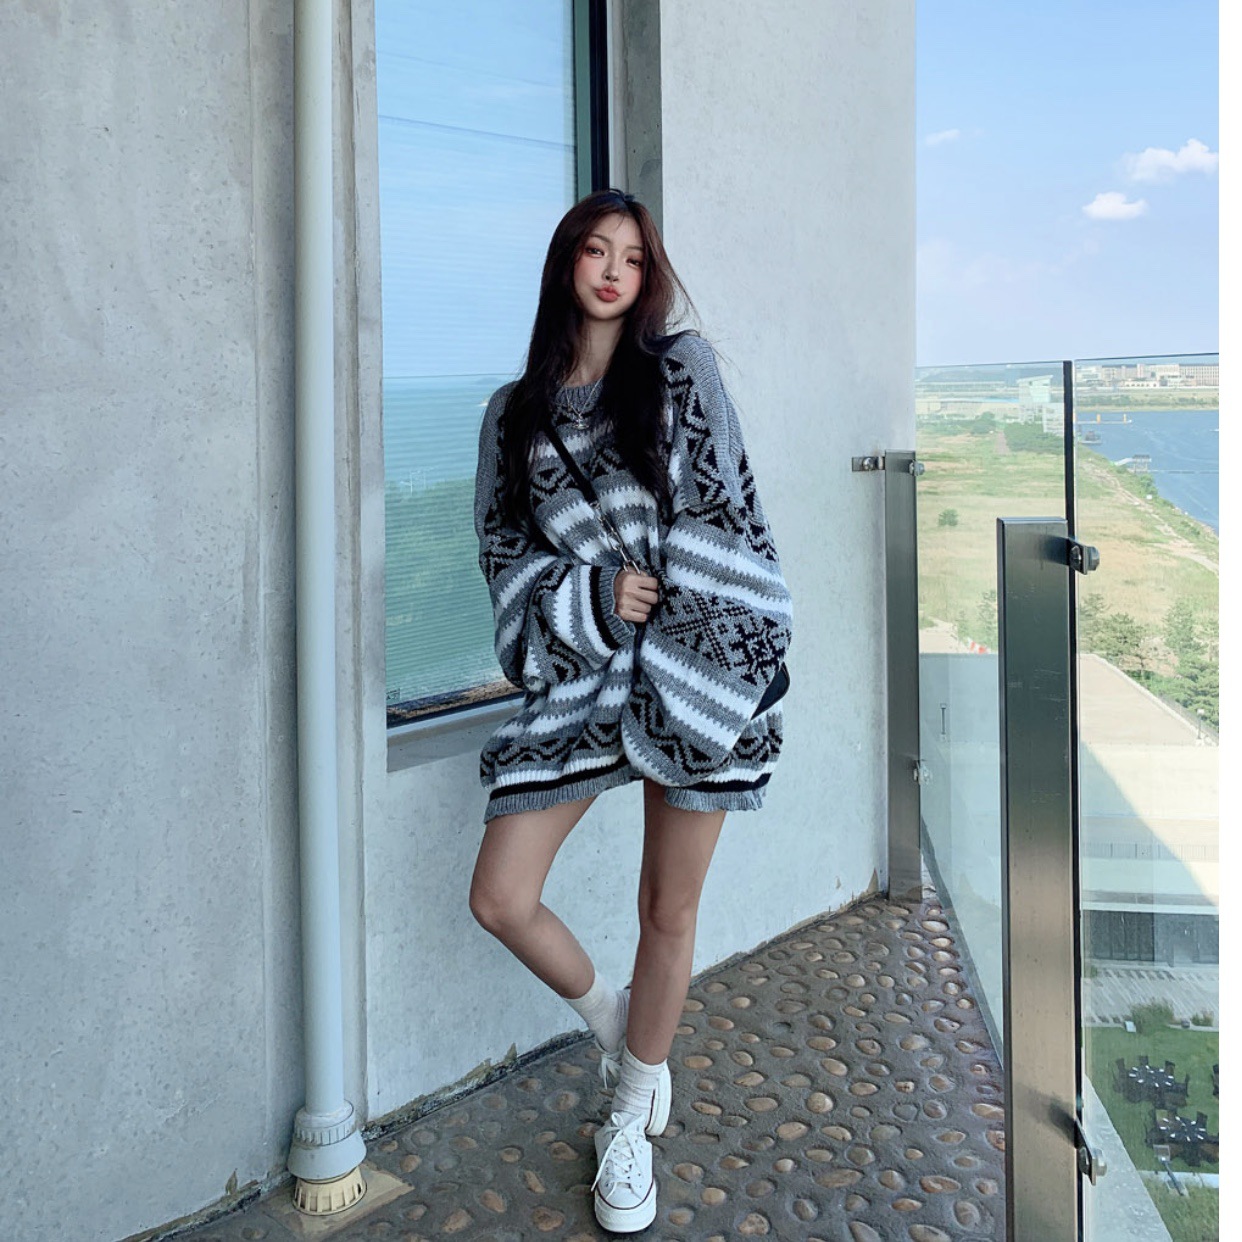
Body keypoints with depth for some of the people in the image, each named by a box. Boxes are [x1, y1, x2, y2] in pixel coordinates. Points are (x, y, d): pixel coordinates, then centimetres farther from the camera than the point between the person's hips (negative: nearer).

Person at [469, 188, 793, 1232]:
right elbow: (501, 544, 8)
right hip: (578, 669, 2)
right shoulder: (517, 409, 10)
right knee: (501, 900, -4)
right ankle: (616, 1031, 28)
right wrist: (595, 597, -9)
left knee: (668, 910, 7)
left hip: (695, 662, -2)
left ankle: (633, 1117, 32)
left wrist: (757, 659, -6)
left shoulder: (684, 369, 3)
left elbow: (734, 512, 0)